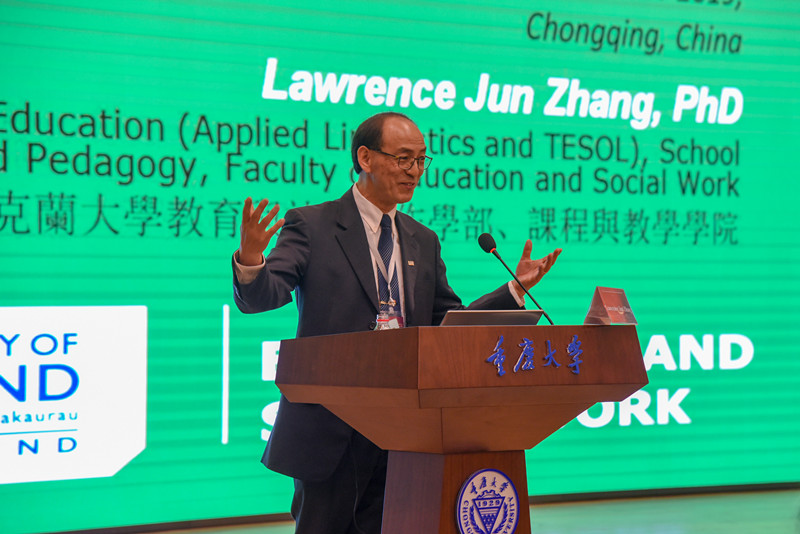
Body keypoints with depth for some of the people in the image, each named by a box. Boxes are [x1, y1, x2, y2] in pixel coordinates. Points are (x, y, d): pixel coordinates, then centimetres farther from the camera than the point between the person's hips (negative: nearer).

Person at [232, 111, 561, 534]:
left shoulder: (423, 242, 15)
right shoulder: (311, 226, -2)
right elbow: (257, 298, -12)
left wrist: (516, 289, 6)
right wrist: (250, 261, -35)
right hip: (331, 431, -5)